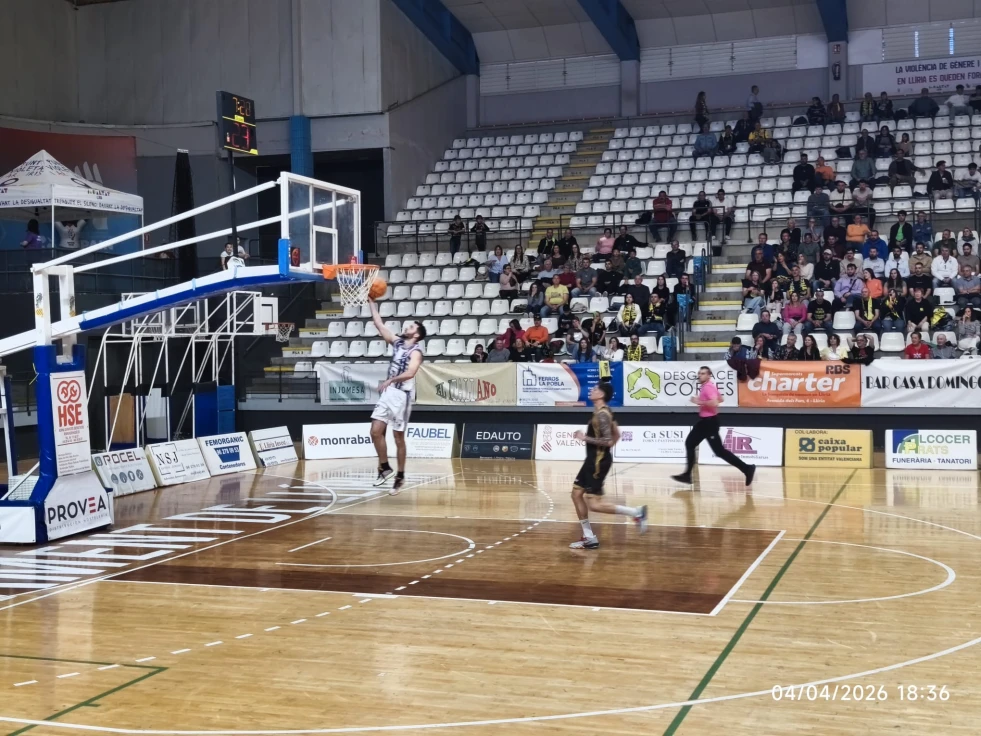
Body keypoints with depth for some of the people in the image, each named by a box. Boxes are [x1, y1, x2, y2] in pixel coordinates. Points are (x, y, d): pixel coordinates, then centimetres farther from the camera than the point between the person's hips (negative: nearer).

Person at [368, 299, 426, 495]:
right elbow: (379, 324, 10)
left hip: (402, 395, -7)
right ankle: (385, 468, 15)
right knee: (376, 431, 0)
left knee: (398, 437, 1)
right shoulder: (397, 342, 9)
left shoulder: (416, 352, -12)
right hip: (388, 393, 7)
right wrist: (372, 302, 7)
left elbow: (410, 373, -29)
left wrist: (390, 380, -37)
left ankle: (400, 476, 12)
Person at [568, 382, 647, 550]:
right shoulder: (604, 412, 10)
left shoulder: (601, 415, -20)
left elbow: (608, 441, -26)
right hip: (593, 459, 10)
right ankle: (589, 538, 15)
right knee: (576, 494, 12)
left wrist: (585, 438, -21)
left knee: (594, 504, -9)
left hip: (599, 462, -10)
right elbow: (616, 434, 19)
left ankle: (636, 512, -2)